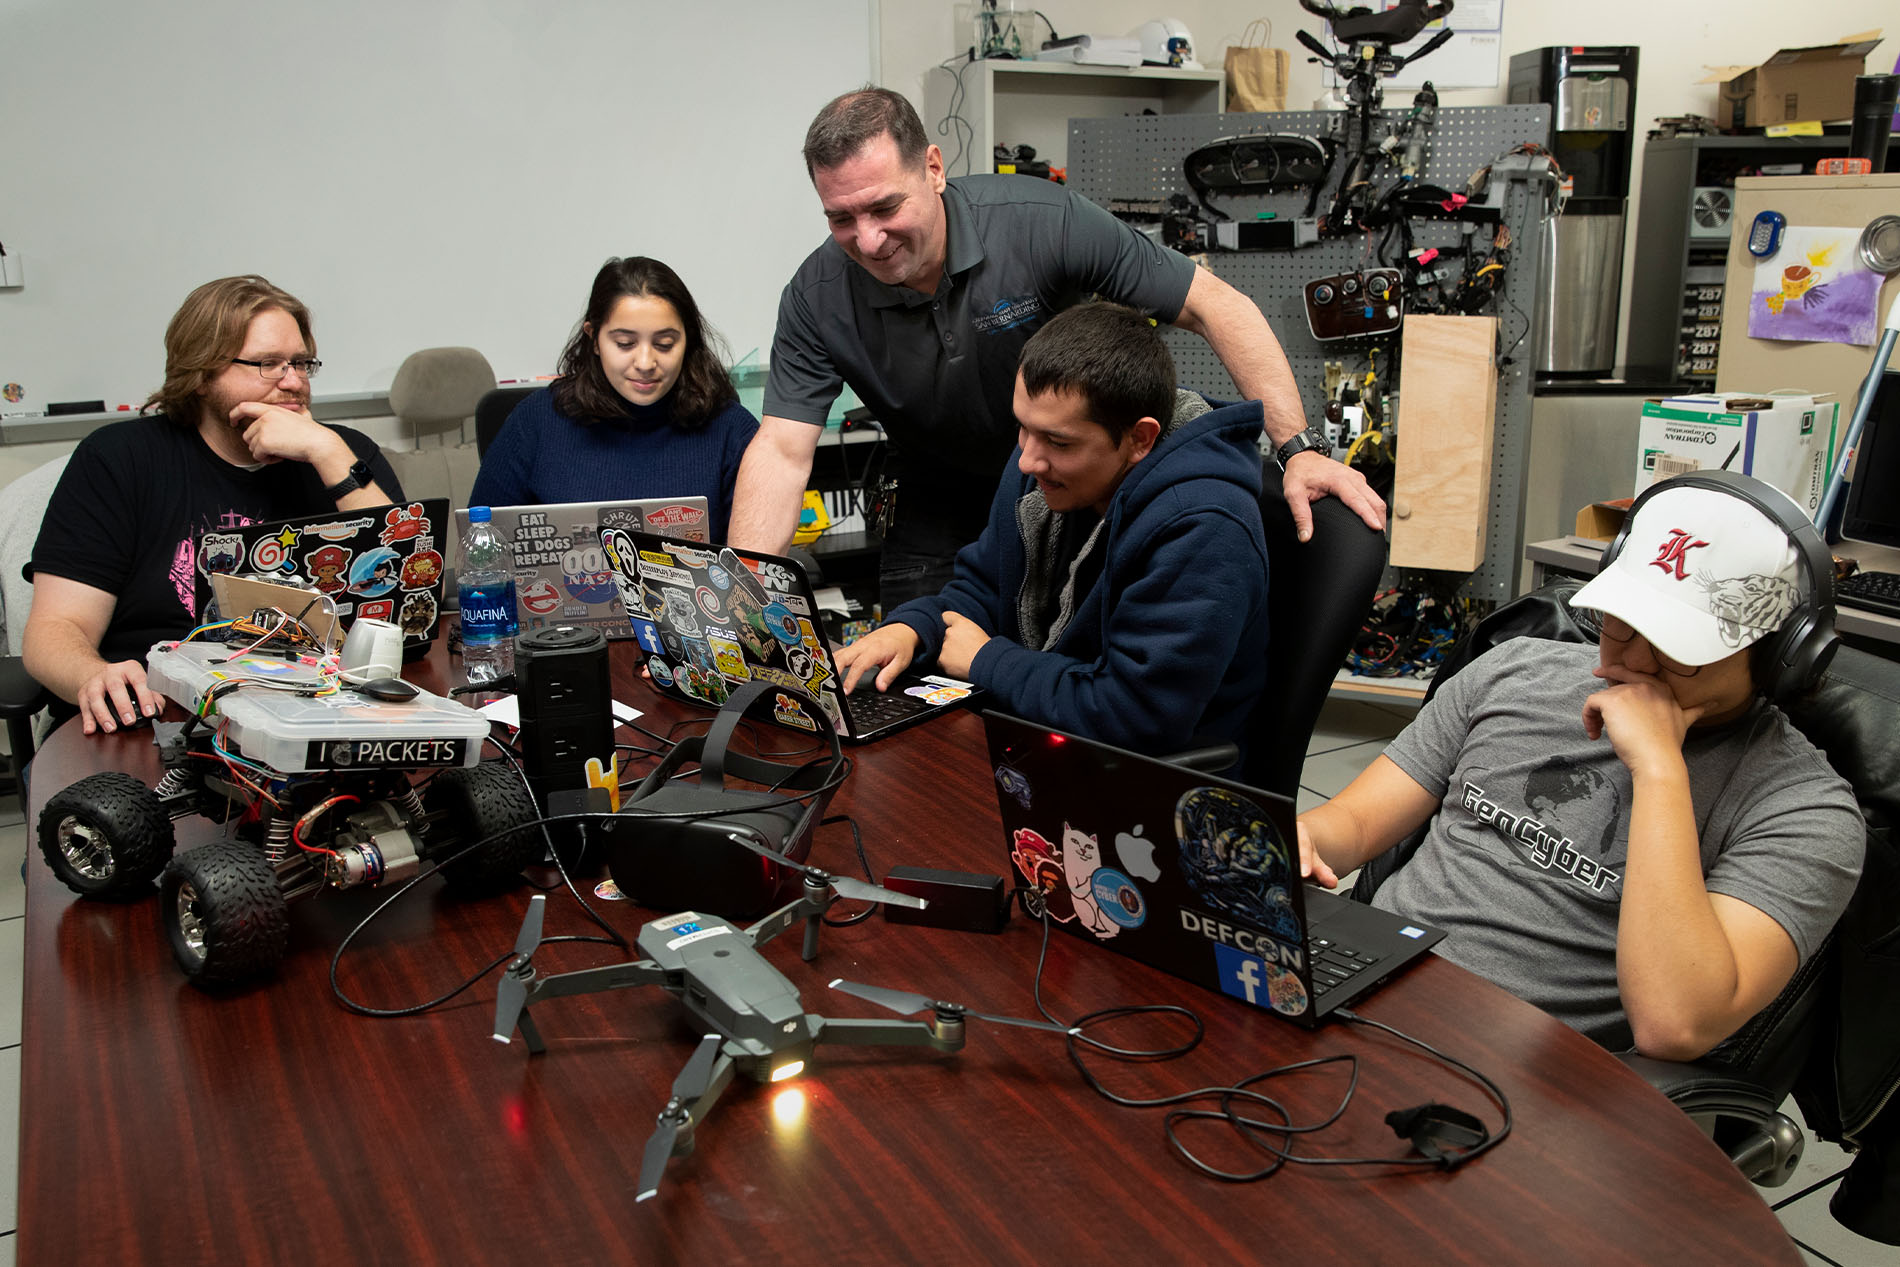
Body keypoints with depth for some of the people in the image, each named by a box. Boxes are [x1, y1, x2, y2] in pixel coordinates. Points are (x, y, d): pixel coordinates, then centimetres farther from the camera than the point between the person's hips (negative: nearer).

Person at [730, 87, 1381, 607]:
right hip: (940, 510, 2)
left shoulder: (1043, 221, -27)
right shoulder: (816, 298, -19)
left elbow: (1213, 305, -24)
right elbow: (782, 449, -22)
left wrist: (1299, 447, -32)